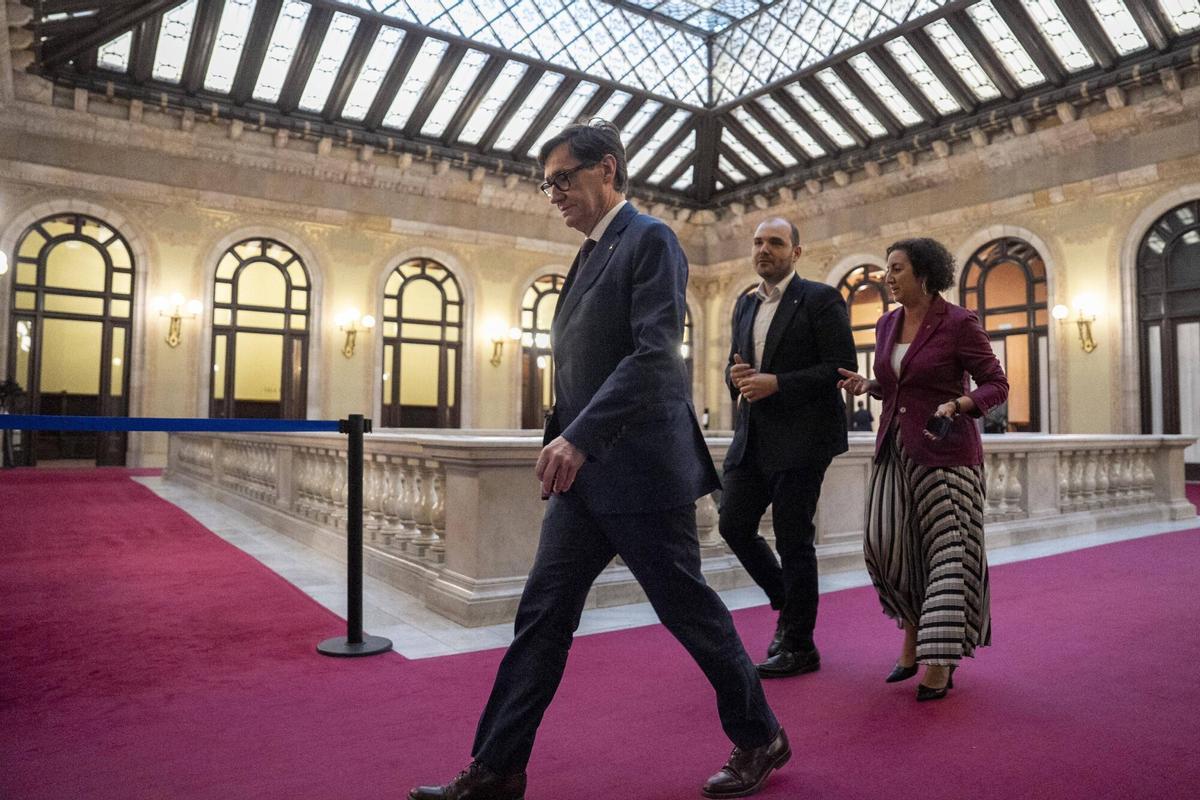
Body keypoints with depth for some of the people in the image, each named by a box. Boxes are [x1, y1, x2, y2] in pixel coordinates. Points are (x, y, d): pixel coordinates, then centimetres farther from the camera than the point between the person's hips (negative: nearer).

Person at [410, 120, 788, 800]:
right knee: (543, 616, 8)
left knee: (691, 611, 6)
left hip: (641, 469, -8)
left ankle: (760, 739, 28)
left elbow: (653, 355, -21)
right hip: (584, 473, 8)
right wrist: (561, 445, 16)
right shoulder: (590, 256, 18)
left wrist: (580, 437, -27)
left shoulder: (650, 240, -8)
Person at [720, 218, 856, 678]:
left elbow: (842, 368, -11)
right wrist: (736, 377, -2)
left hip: (801, 437, -7)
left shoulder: (820, 299, -4)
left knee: (793, 539, -1)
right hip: (753, 437, 7)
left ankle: (799, 646, 15)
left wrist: (776, 383, -19)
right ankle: (788, 604, 29)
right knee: (734, 524, 5)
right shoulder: (745, 305, 16)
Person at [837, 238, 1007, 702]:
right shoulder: (887, 325, 9)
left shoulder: (959, 324, -9)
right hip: (896, 449, 6)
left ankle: (940, 663, 6)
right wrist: (867, 386, -1)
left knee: (946, 551, -2)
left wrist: (956, 405, -25)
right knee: (888, 545, -1)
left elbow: (996, 385, -7)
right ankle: (915, 633, 21)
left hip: (945, 451, -5)